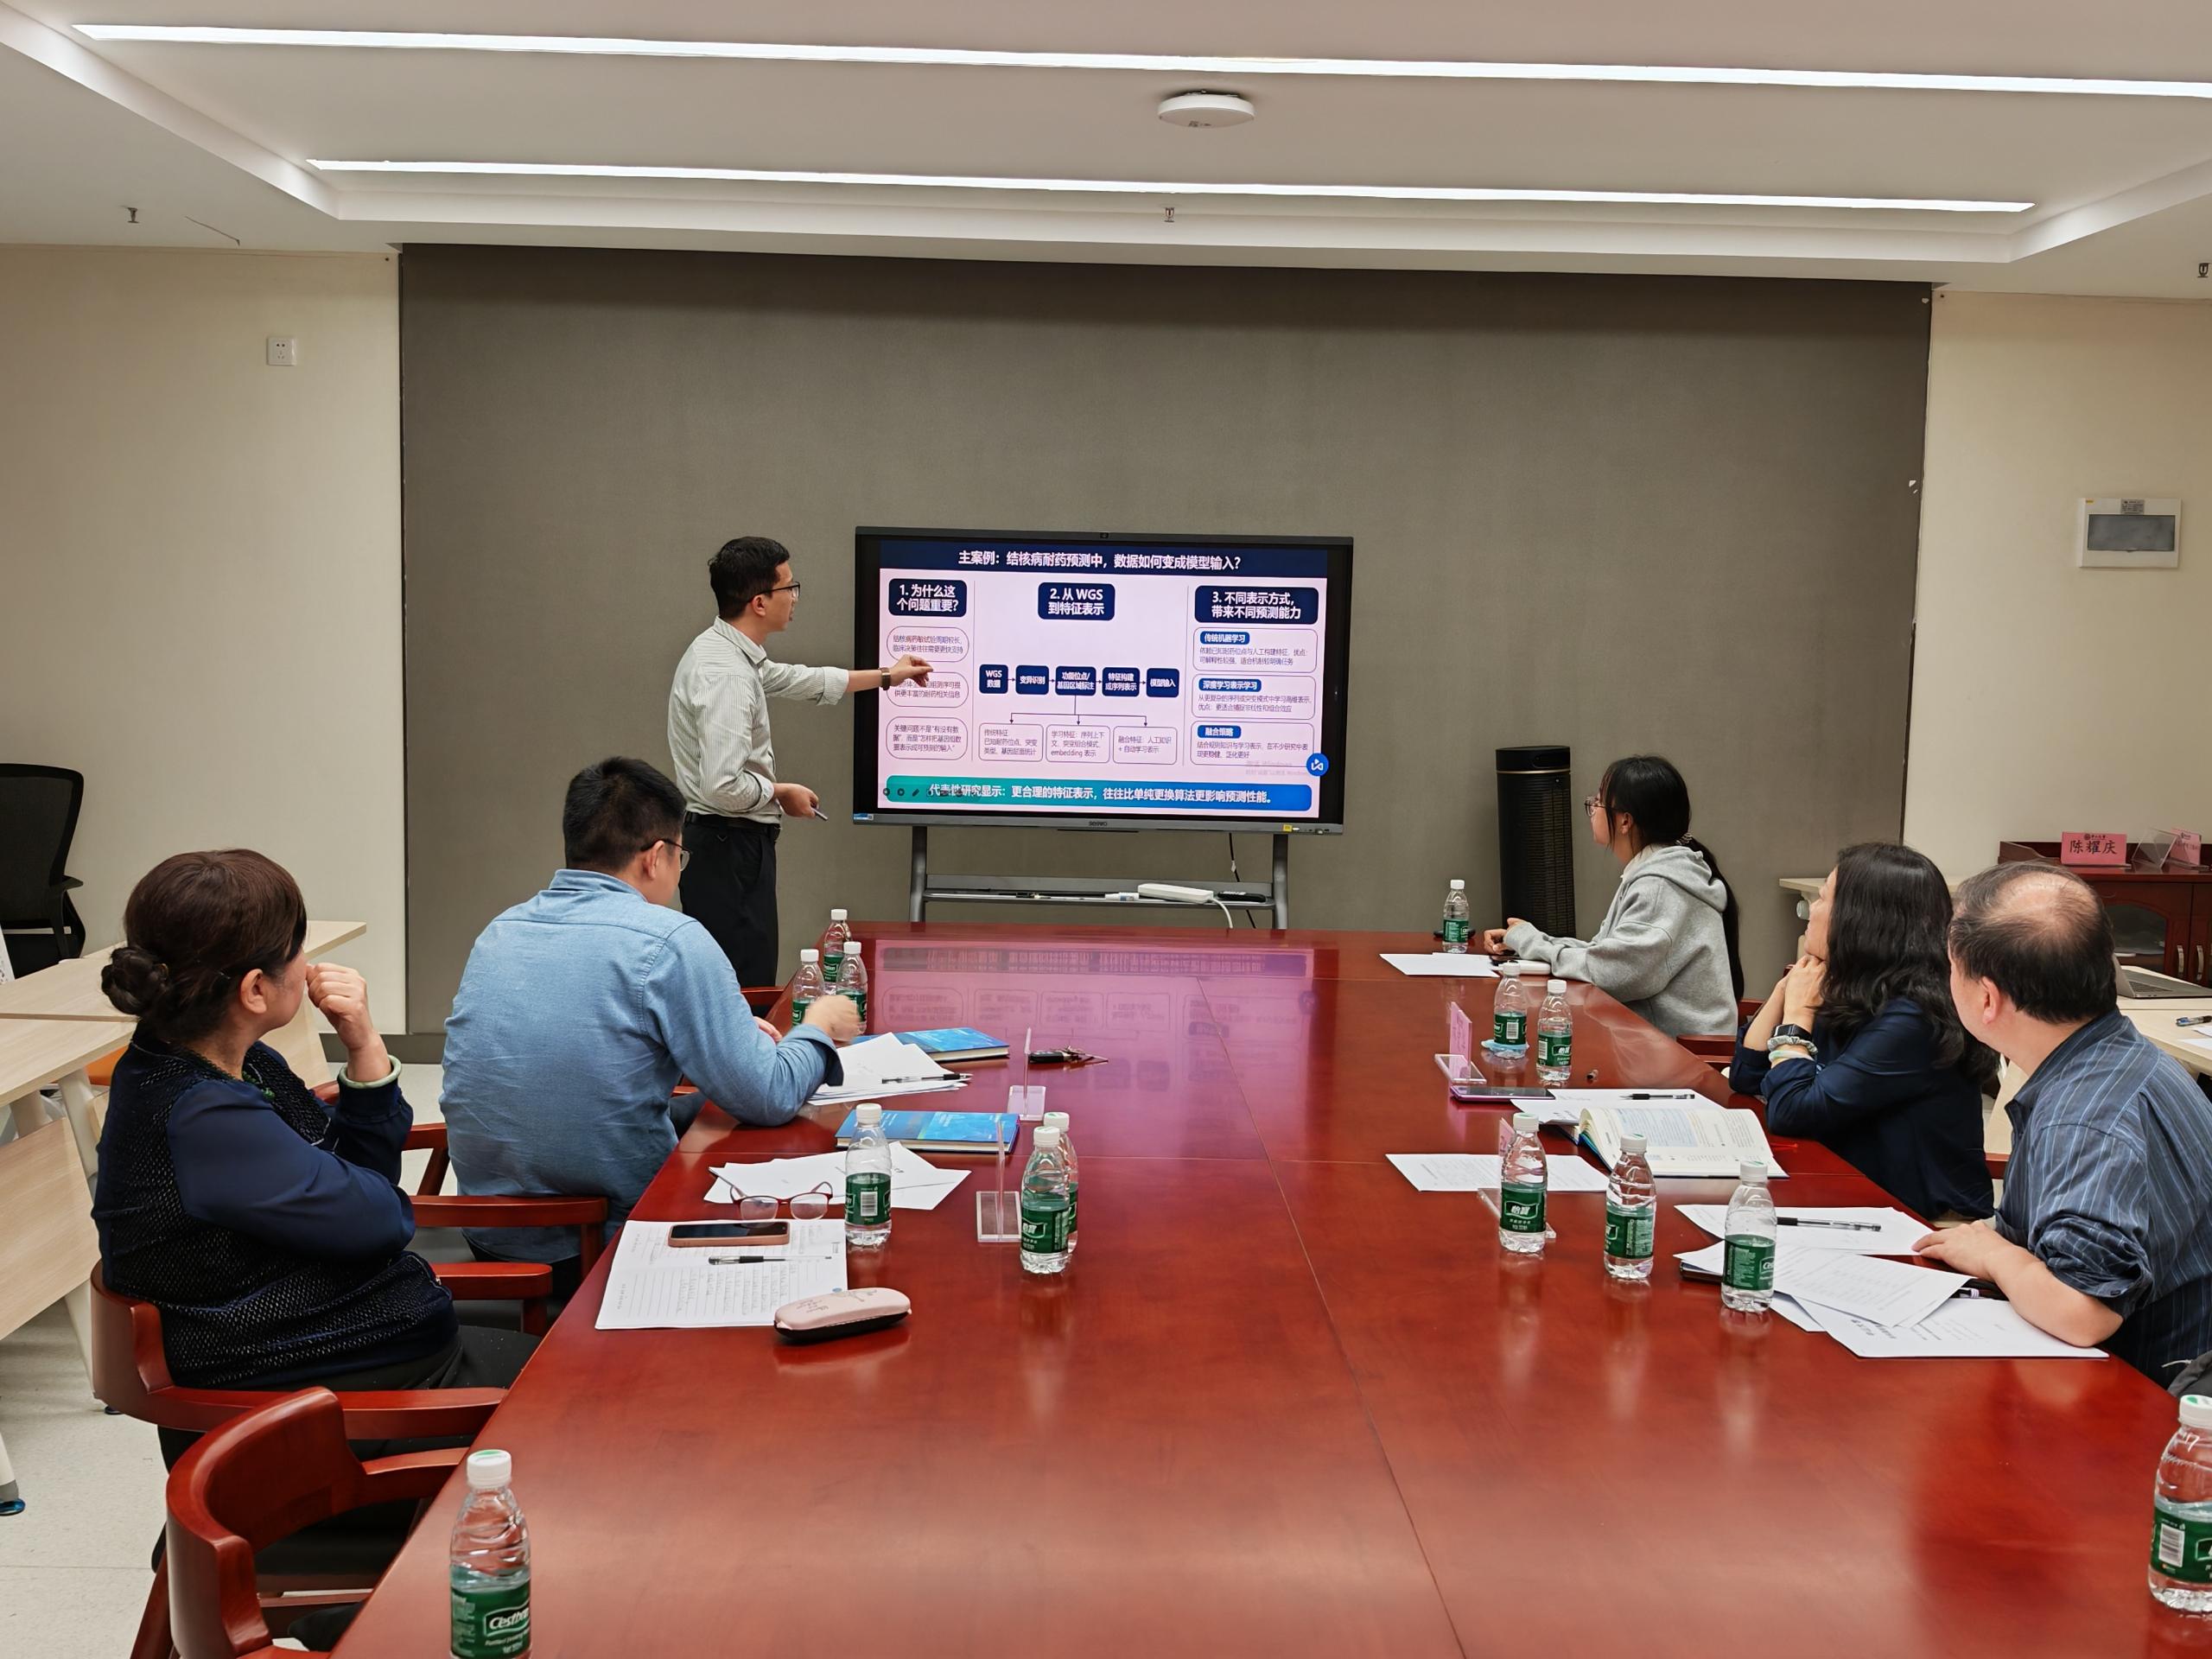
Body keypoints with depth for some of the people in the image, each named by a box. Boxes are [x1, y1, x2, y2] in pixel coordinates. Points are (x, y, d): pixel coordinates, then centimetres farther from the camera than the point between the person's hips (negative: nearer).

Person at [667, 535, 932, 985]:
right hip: (730, 846, -10)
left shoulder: (726, 651, 11)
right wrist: (782, 793, -9)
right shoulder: (727, 676, -22)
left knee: (733, 984, 12)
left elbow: (798, 680, 28)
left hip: (721, 843, 10)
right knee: (746, 991, -8)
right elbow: (723, 786, -28)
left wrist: (884, 676, 38)